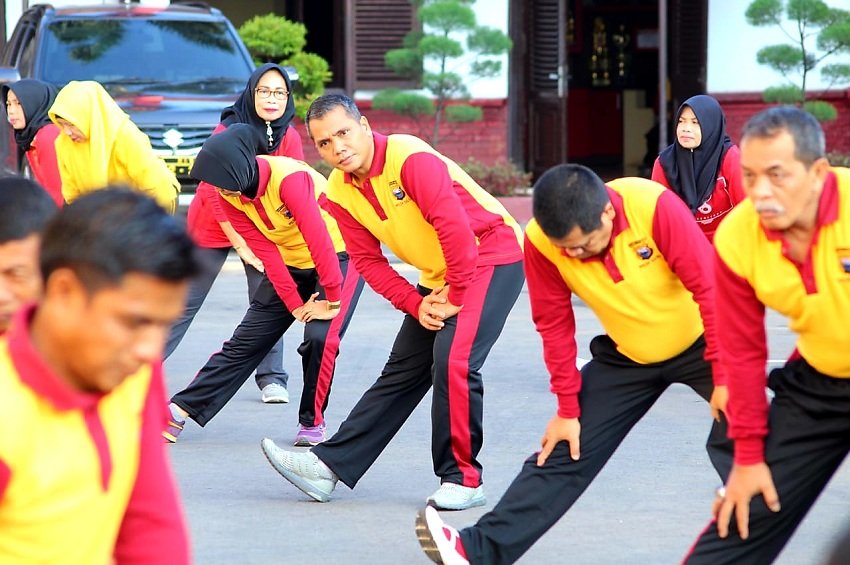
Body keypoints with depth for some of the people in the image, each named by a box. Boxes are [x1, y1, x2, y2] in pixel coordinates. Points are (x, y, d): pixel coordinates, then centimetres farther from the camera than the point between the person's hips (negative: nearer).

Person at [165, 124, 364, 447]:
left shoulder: (290, 178, -33)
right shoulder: (229, 194, -11)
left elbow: (319, 240, -32)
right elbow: (266, 252, -12)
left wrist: (332, 300, -26)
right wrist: (296, 305, -16)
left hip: (338, 257, -6)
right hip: (290, 265, 6)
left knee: (321, 336, -22)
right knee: (245, 341, 2)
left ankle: (312, 422, -3)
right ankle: (180, 410, 0)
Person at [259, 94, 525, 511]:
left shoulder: (410, 158, -25)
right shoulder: (339, 192, -2)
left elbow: (455, 227, -28)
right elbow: (367, 260, 2)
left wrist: (457, 298, -21)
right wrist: (416, 305, -10)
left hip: (492, 256, -8)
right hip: (438, 274, 8)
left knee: (453, 360, -22)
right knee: (402, 371, 9)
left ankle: (463, 479, -12)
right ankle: (330, 467, 8)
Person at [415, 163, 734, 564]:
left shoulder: (655, 207, -33)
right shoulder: (541, 241, -22)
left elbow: (709, 287, -27)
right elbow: (555, 325, -9)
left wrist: (725, 376, -26)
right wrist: (568, 408, -4)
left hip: (698, 343, -3)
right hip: (627, 357, 3)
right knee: (566, 450, 1)